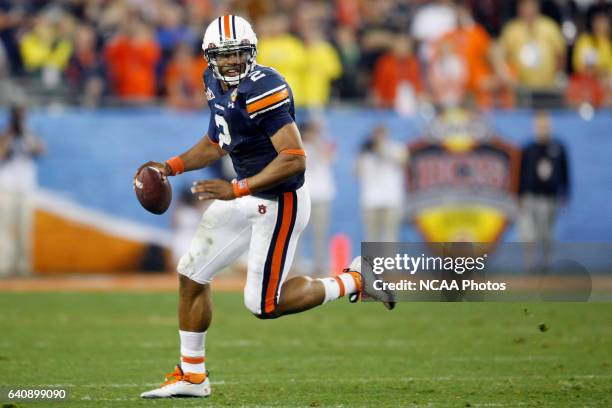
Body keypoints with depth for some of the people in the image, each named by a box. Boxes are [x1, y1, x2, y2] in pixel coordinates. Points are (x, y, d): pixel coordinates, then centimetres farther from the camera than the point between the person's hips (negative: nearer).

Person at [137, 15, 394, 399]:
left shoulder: (263, 90, -25)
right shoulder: (218, 84, 5)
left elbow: (295, 158, -31)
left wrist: (236, 190, -31)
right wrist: (171, 167, 10)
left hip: (279, 202, -9)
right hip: (246, 198, 9)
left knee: (265, 304, -6)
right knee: (192, 275, 11)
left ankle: (354, 281, 11)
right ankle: (192, 375, 23)